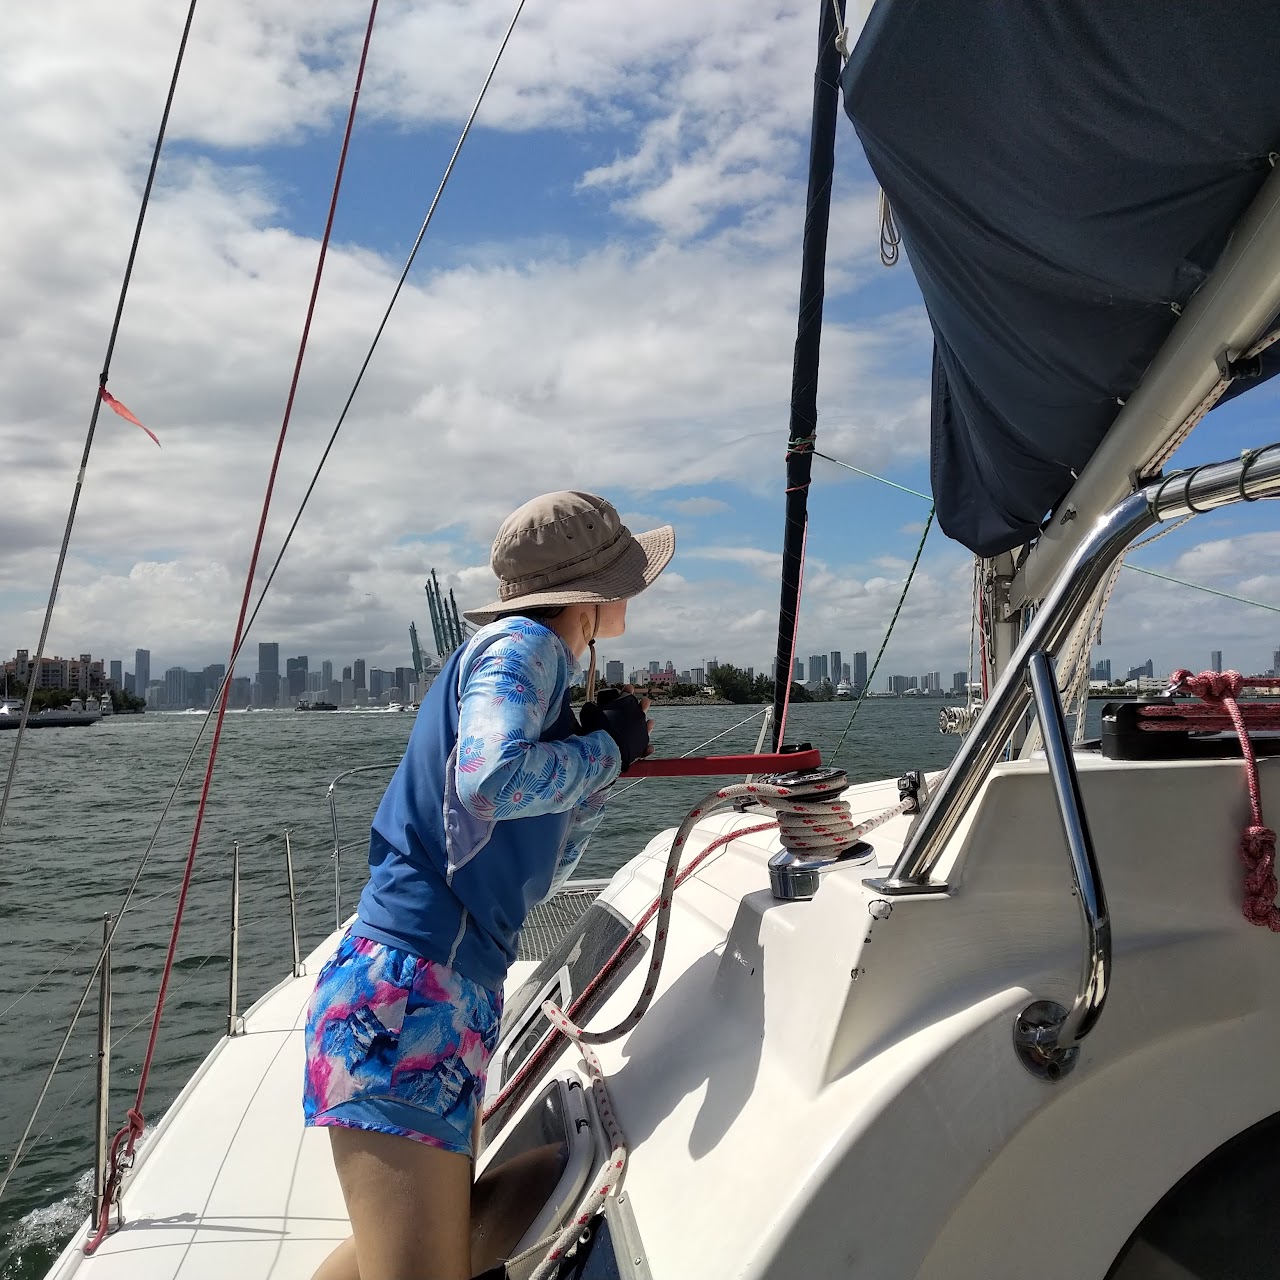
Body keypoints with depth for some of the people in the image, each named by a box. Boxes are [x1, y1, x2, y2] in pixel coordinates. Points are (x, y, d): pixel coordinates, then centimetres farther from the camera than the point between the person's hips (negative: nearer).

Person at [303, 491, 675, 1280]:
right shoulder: (522, 644, -8)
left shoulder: (544, 665, 17)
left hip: (456, 996, 10)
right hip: (405, 986, -10)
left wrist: (605, 763, 12)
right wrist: (606, 751, -12)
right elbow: (491, 779, -31)